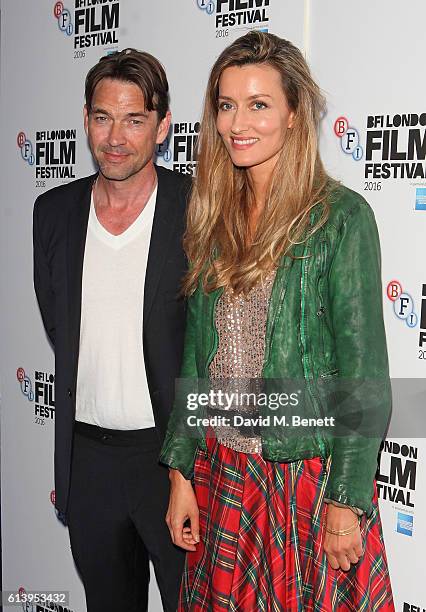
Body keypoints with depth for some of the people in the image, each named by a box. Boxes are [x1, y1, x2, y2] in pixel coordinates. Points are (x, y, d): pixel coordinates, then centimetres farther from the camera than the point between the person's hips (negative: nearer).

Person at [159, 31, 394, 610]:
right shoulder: (215, 218, 4)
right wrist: (182, 473, 6)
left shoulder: (341, 216, -11)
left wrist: (346, 501, -12)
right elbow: (197, 355, 7)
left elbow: (363, 369, -12)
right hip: (221, 472, 5)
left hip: (310, 475, -4)